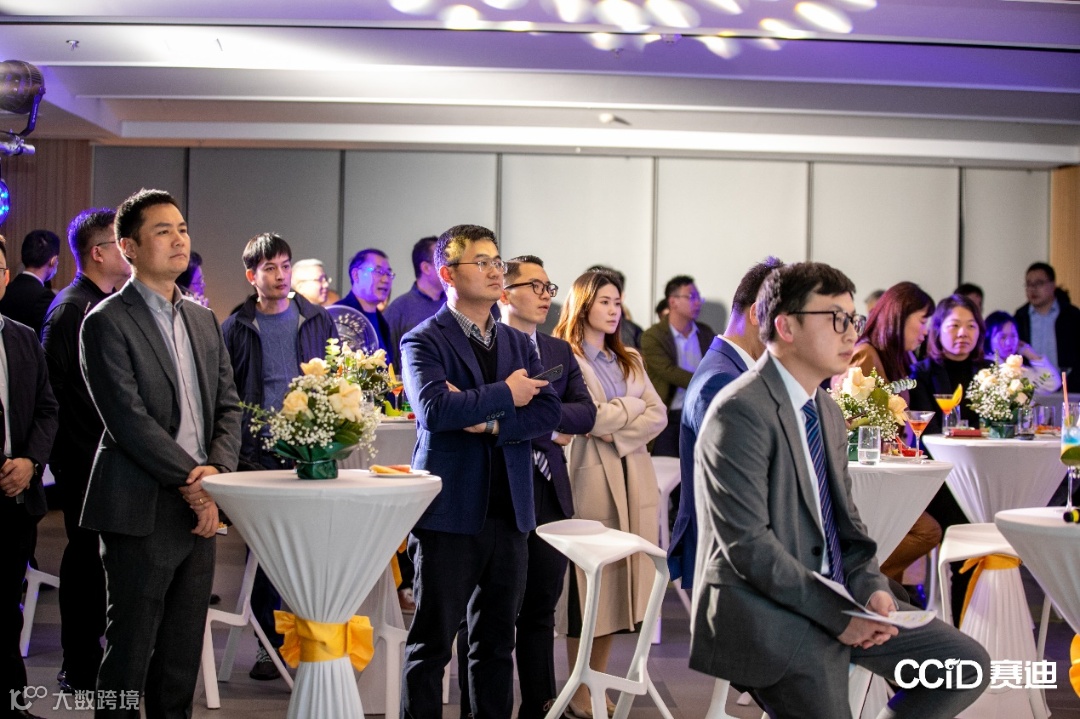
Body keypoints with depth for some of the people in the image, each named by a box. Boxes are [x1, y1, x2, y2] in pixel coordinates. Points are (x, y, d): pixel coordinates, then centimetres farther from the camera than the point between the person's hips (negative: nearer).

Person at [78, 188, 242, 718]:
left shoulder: (203, 321, 15)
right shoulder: (106, 323, -7)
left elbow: (228, 407, 12)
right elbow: (128, 418, -15)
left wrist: (217, 471, -5)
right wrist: (192, 476, -15)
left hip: (199, 510, 7)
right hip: (142, 512, -6)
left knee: (183, 655, 11)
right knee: (129, 653, 0)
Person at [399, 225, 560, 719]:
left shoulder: (518, 344, 14)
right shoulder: (423, 342, -3)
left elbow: (548, 413, 2)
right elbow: (433, 408, -21)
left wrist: (489, 422, -12)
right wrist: (505, 395, -11)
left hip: (509, 512, 6)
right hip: (450, 513, -5)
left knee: (496, 642, 11)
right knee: (431, 643, 1)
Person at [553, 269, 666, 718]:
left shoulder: (629, 360, 18)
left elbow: (658, 416, 9)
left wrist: (618, 431, -7)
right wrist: (632, 406, 0)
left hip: (634, 479, 6)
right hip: (591, 479, -6)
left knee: (616, 584, 6)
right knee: (588, 586, -3)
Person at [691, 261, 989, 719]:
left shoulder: (828, 413, 14)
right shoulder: (741, 411, -16)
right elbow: (747, 543, -21)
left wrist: (871, 587, -3)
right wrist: (836, 614, -20)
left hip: (836, 597, 9)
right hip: (765, 607, -8)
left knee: (969, 666, 2)